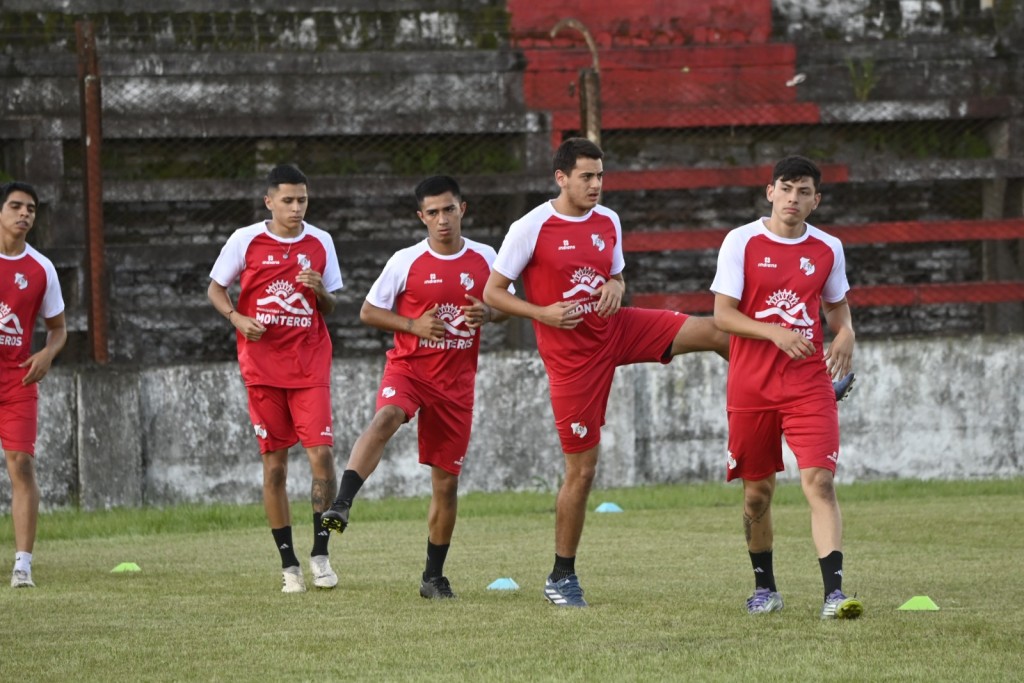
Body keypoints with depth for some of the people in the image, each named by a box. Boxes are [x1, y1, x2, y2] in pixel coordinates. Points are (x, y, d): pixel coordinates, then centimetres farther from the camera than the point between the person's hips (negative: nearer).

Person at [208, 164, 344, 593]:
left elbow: (330, 308, 13)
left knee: (321, 452, -12)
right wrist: (237, 318, -9)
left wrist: (320, 291, -10)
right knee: (274, 463, 1)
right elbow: (215, 289, 9)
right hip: (262, 366, -1)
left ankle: (320, 553, -1)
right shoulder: (246, 240, 0)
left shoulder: (320, 243, 6)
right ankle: (288, 565, 8)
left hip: (310, 365, 1)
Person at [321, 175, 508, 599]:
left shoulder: (485, 259, 3)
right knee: (387, 418, -37)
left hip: (456, 381, 3)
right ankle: (341, 507, -46)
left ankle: (434, 576, 18)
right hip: (408, 368, -3)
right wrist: (413, 324, -14)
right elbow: (368, 312, 1)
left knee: (446, 480, 6)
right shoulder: (406, 262, -4)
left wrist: (487, 314, -8)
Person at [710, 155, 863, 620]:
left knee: (820, 481, -14)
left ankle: (834, 592, -20)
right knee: (756, 491, 8)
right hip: (750, 386, 0)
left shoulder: (828, 249, 5)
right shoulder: (741, 242, -3)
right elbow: (723, 315, -6)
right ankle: (764, 588, 26)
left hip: (809, 385, 0)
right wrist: (776, 333, -21)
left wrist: (845, 334, -2)